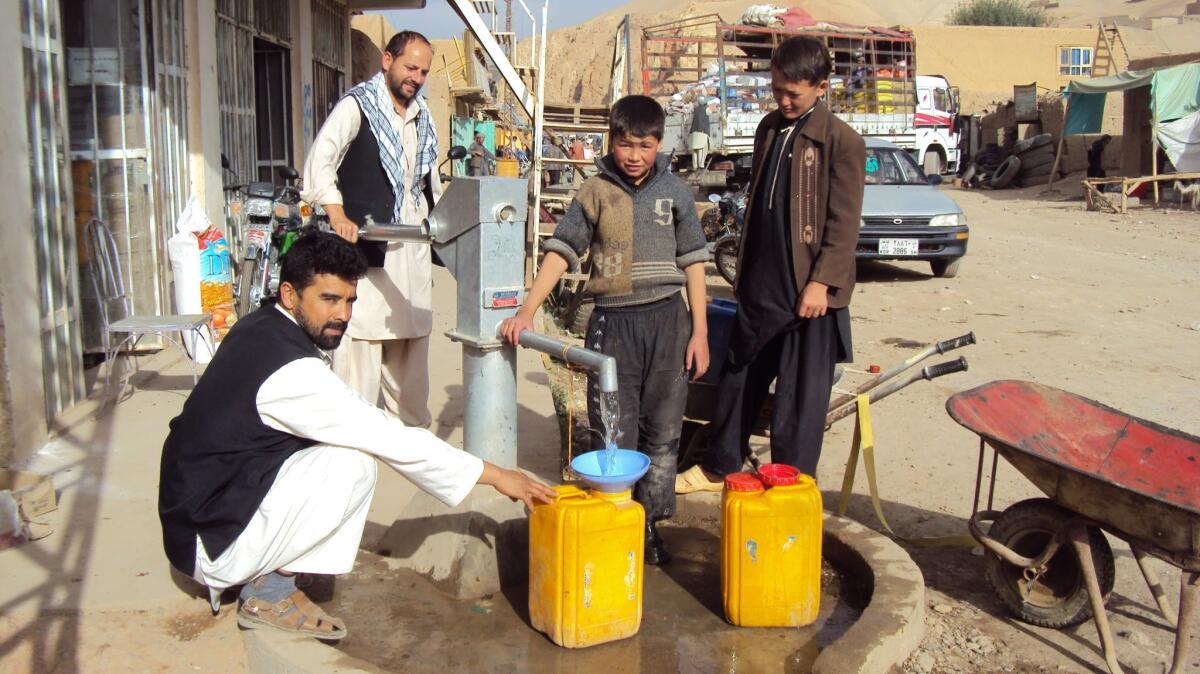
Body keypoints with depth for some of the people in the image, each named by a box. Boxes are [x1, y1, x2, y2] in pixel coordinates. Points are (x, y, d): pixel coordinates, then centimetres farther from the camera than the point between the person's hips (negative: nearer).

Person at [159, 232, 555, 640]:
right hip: (214, 541, -9)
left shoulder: (261, 328, 2)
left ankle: (260, 573, 10)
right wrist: (493, 475, -17)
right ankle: (269, 595, -5)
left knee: (346, 435, 6)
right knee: (354, 463, -21)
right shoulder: (291, 371, -26)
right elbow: (394, 443, -24)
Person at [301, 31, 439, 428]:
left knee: (410, 343, 12)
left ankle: (412, 427, 22)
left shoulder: (421, 116, 17)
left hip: (412, 246, 7)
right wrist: (337, 214, -33)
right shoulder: (357, 106, -6)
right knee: (361, 342, -10)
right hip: (366, 243, -7)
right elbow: (320, 161, -19)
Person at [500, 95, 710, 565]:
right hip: (613, 322, -1)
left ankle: (649, 523, 22)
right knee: (615, 433, 1)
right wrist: (527, 311, -14)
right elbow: (561, 252, -3)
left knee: (663, 431, 8)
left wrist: (699, 331, 3)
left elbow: (692, 261, 8)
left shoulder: (675, 191, 5)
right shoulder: (595, 192, 0)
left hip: (667, 319, 2)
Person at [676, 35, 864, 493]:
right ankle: (719, 467, 29)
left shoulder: (842, 142, -10)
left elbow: (844, 222, -12)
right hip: (759, 284, 7)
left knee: (800, 394, 2)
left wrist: (822, 281, -17)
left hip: (808, 290, -7)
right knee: (738, 377, 15)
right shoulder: (769, 128, 10)